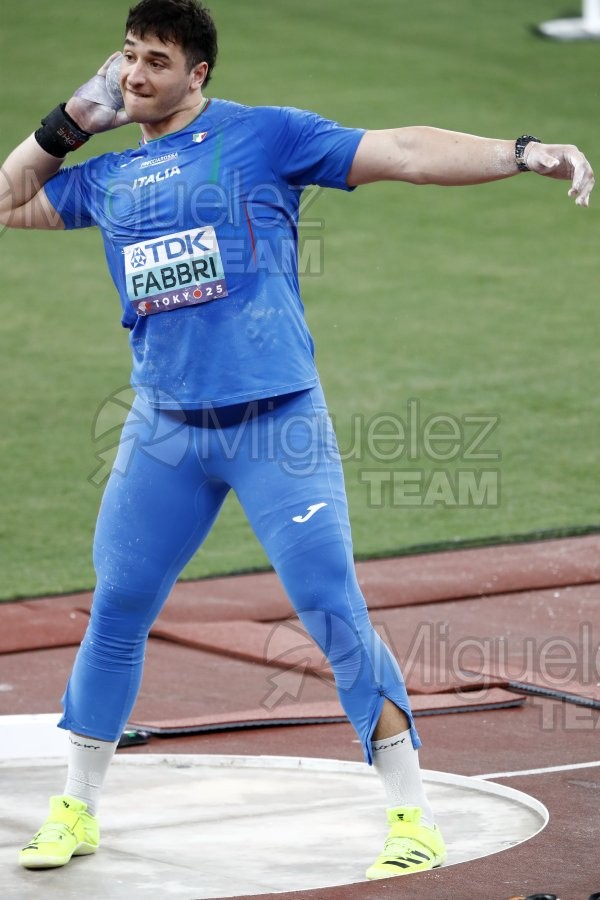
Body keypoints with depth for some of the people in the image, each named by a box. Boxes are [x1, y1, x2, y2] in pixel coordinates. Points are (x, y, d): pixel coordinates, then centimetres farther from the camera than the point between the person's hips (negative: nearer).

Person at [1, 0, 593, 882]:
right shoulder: (107, 178, 15)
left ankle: (414, 817, -2)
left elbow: (403, 153, -5)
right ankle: (77, 810, 23)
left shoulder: (266, 136, 0)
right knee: (115, 614, 8)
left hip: (277, 425, -4)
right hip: (164, 432, 5)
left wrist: (519, 152, -14)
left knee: (336, 614, -8)